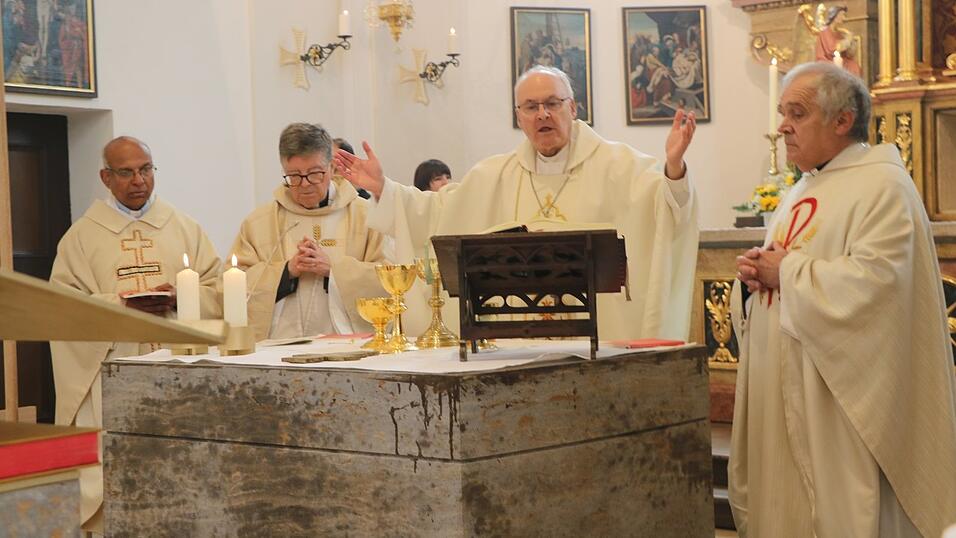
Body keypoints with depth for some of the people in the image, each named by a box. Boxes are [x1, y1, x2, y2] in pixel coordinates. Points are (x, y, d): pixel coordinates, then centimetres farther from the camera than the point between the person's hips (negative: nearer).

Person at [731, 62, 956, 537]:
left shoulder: (882, 186, -11)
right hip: (782, 391, 9)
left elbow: (872, 280, -25)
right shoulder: (804, 190, 17)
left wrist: (787, 272, -15)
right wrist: (755, 275, 1)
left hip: (841, 397, -9)